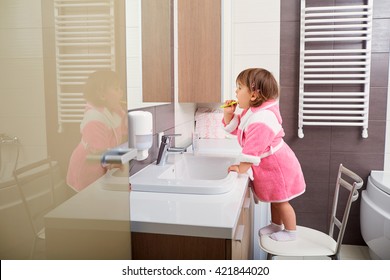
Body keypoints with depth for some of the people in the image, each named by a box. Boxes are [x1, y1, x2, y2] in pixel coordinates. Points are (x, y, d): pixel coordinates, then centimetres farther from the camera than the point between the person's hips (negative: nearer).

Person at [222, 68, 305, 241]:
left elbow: (254, 147, -33)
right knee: (275, 198, 24)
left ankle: (291, 232, 23)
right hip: (270, 165, 10)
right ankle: (276, 225, 41)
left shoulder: (262, 118, -32)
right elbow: (234, 128, 14)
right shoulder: (251, 112, 2)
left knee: (280, 200, 5)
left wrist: (242, 168, -27)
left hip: (278, 165, -10)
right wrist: (228, 113, -4)